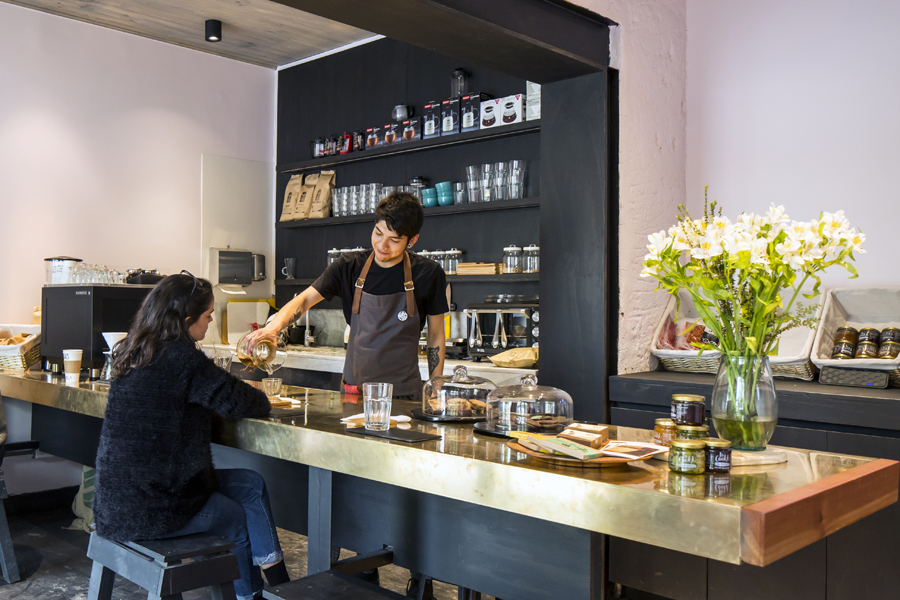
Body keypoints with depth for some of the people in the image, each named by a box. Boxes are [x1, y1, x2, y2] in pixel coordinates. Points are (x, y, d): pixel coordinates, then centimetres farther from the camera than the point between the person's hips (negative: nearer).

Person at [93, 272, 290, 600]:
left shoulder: (134, 352, 7)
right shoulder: (181, 357, -20)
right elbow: (237, 400, -17)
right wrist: (262, 401, 5)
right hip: (151, 511, -8)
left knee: (251, 484, 15)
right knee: (240, 522, 16)